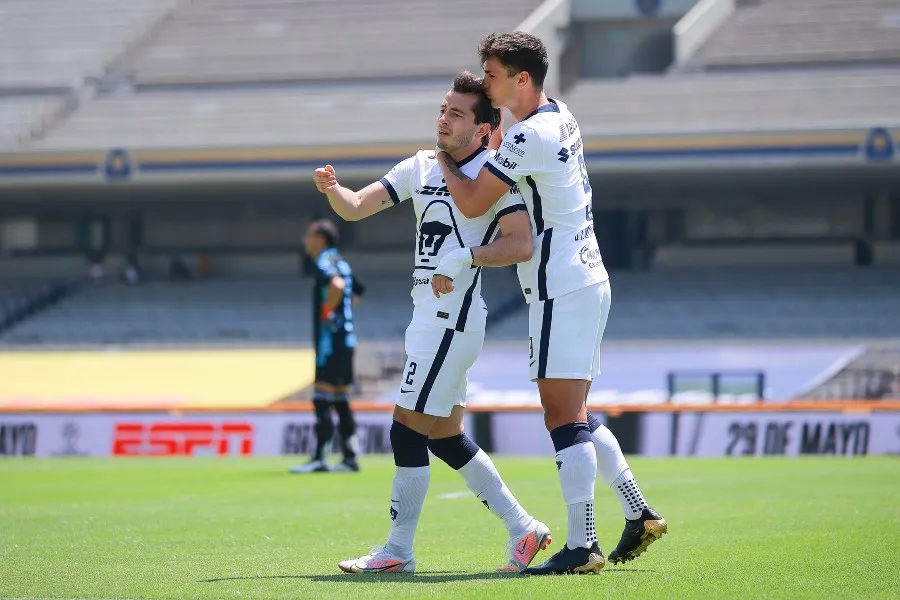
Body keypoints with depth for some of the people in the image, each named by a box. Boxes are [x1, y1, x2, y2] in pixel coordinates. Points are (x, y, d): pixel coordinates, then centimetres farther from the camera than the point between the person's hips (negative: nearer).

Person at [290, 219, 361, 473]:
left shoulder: (325, 262, -11)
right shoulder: (341, 263, 18)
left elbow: (336, 284, -31)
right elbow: (353, 292, 31)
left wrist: (327, 312, -19)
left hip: (331, 337, -10)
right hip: (346, 337, 10)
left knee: (322, 399, -11)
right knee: (341, 400, 12)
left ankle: (320, 459, -15)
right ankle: (350, 457, 11)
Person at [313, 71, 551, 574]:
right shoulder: (422, 168, 13)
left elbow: (521, 245, -19)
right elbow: (355, 208, 11)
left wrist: (462, 258, -26)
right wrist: (332, 189, -10)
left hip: (451, 319, -9)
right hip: (430, 320, 9)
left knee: (408, 429, -7)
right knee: (445, 437, 11)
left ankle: (398, 551, 0)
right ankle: (522, 528, 17)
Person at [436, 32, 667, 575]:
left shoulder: (529, 136, -17)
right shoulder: (562, 120, 13)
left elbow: (472, 202, -14)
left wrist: (444, 157, 3)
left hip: (561, 289, -10)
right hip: (588, 281, 10)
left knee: (565, 418, -10)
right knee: (577, 417, 16)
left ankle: (582, 547, -11)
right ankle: (640, 515, 17)